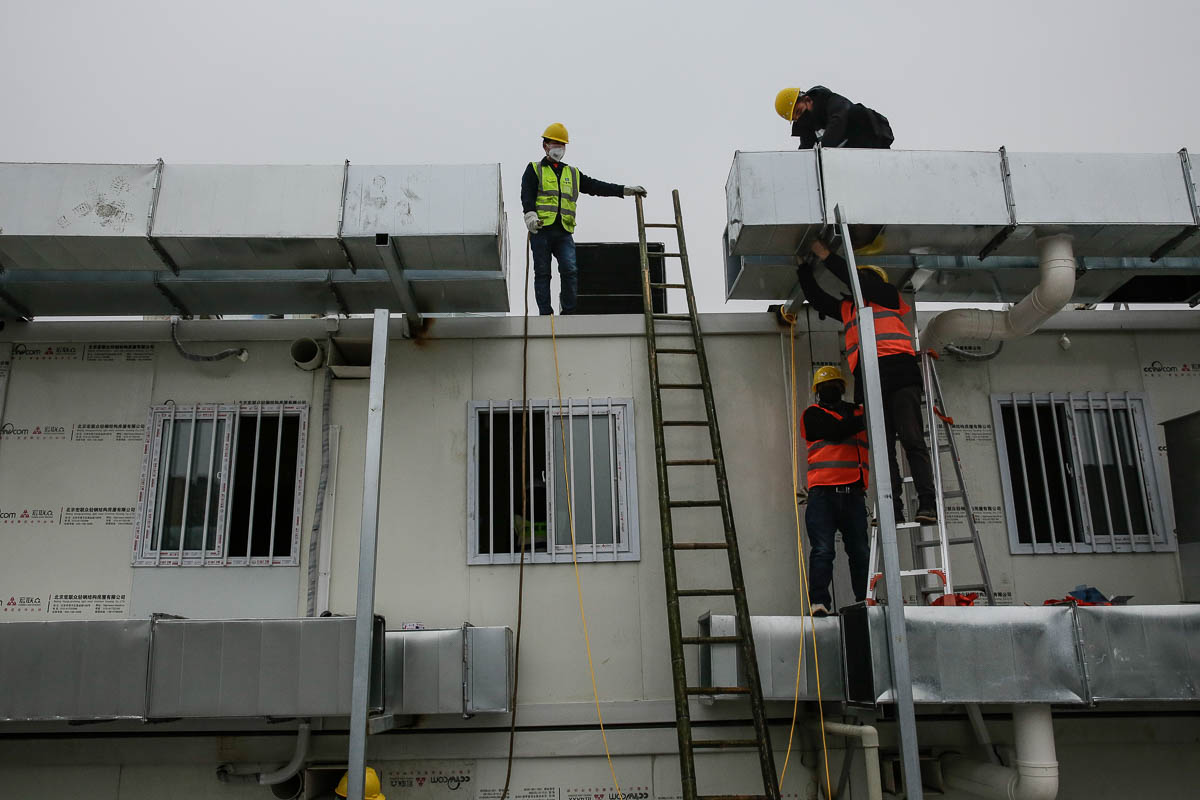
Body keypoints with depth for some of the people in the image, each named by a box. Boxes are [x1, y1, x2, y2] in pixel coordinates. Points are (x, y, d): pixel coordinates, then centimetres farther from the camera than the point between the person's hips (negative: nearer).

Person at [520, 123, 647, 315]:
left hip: (564, 232, 3)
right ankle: (545, 314, 3)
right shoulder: (534, 170, 12)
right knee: (542, 273, -1)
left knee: (570, 270, -12)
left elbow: (596, 186, 17)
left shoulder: (573, 174, 23)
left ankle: (568, 312, -3)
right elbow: (527, 194, -4)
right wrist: (530, 214, -23)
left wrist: (625, 190, 8)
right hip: (541, 229, -2)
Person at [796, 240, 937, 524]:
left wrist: (826, 255, 7)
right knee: (883, 447, -4)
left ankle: (927, 503, -17)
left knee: (912, 439, -13)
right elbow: (816, 297, 33)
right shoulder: (847, 307, 30)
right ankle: (894, 509, -8)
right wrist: (803, 265, 30)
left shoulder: (889, 296, 16)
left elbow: (858, 281, 2)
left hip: (899, 373, -5)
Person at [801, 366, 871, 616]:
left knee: (860, 551, 4)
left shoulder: (857, 411, 23)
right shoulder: (813, 414, 8)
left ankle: (865, 600, 13)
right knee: (822, 550, -8)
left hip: (854, 492, 4)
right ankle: (819, 602, -8)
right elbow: (838, 431, -8)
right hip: (823, 491, -4)